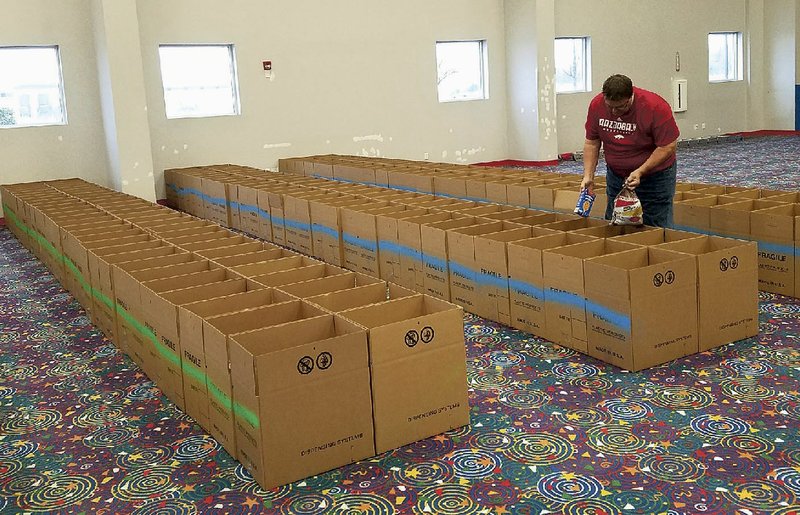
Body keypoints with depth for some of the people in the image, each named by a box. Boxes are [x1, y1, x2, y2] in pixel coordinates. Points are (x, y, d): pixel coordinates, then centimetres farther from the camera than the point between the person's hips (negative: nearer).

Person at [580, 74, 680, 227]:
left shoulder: (656, 107, -23)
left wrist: (640, 172, -25)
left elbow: (668, 146, -20)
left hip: (655, 175, -4)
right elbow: (591, 143, -1)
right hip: (616, 175, 4)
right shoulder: (596, 105, -10)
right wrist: (588, 175, -11)